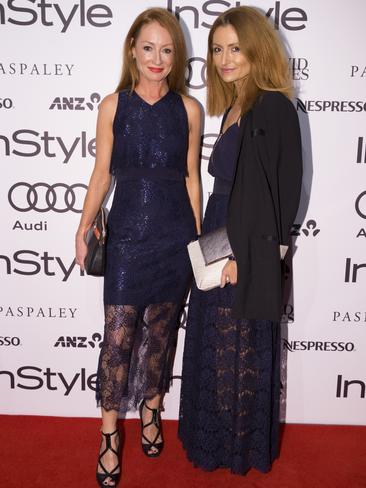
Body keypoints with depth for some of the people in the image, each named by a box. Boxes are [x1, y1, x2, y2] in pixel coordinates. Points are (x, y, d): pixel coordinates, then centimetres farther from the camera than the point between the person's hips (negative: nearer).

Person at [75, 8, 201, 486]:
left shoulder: (188, 108, 2)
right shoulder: (114, 105, 1)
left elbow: (191, 177, 6)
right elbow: (102, 172, 4)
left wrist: (198, 237, 7)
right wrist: (84, 228, -2)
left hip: (175, 235, 1)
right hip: (127, 233, -1)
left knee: (161, 330, 12)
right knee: (118, 335, 0)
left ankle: (151, 410, 35)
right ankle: (110, 433, 17)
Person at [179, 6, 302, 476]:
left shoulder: (274, 108, -13)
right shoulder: (235, 108, 13)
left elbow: (278, 189, -18)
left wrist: (241, 255, -18)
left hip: (247, 253, -9)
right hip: (221, 243, 9)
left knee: (241, 348, 8)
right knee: (215, 345, 19)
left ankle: (242, 446, 32)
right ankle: (216, 437, 40)